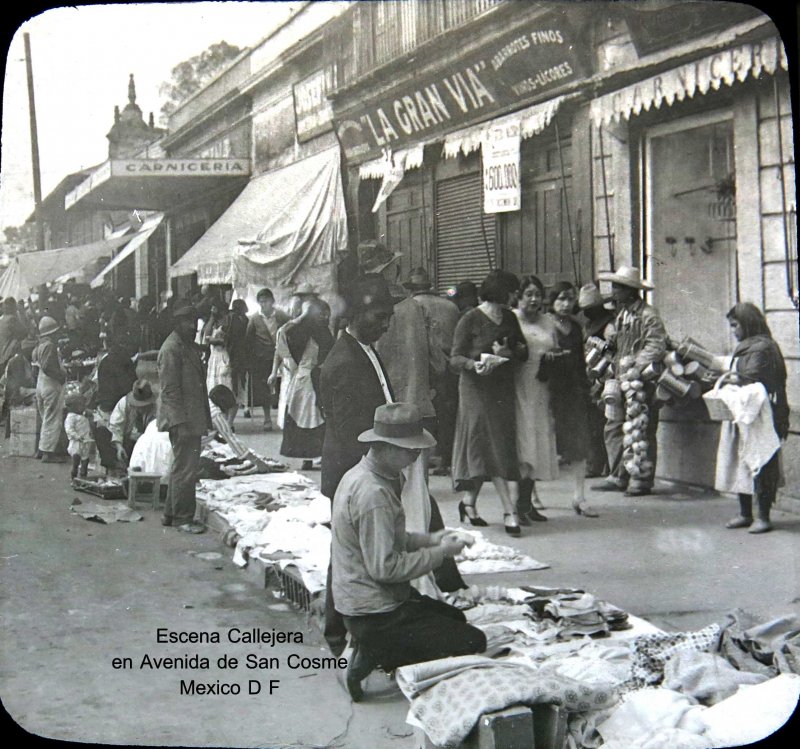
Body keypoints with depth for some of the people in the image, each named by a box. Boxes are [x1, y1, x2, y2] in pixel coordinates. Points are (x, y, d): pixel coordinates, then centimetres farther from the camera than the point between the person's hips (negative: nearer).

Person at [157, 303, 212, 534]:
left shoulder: (190, 346, 16)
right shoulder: (171, 349, -15)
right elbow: (170, 389, -19)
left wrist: (204, 419, 20)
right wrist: (180, 421, -22)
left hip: (193, 418, 10)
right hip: (182, 419, -10)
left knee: (183, 467, 16)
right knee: (185, 469, -4)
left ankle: (171, 514, 25)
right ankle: (182, 518, 5)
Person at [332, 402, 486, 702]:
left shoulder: (359, 475, 6)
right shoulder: (373, 493, -26)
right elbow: (385, 567, -26)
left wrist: (428, 539, 5)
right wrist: (440, 553, -15)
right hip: (376, 615, -10)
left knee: (455, 618, 26)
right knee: (472, 642, -6)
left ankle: (374, 651, 11)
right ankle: (378, 654, -5)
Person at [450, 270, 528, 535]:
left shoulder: (509, 317, 11)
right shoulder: (470, 319, -7)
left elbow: (523, 351, 10)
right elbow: (455, 357, -9)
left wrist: (508, 352, -11)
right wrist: (474, 364, -29)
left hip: (503, 388, 6)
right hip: (477, 387, -6)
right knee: (490, 445, -10)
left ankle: (469, 501, 24)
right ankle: (509, 510, -13)